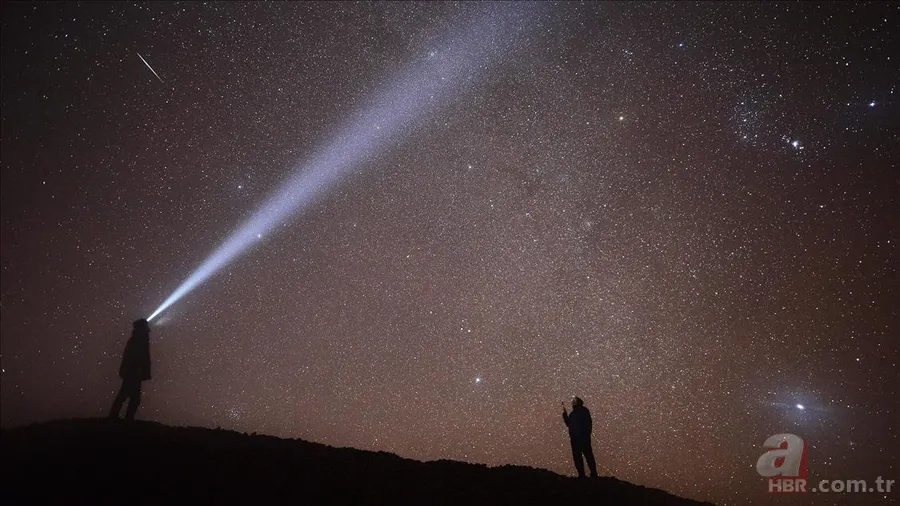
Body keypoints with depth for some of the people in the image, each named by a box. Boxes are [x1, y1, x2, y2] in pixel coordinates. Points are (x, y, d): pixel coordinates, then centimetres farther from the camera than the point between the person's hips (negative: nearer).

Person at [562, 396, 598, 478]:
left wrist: (586, 435, -17)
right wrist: (564, 412, 16)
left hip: (583, 438, -8)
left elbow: (588, 423, -9)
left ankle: (594, 474, -7)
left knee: (588, 456, -8)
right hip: (575, 439, 8)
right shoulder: (572, 413, 19)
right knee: (577, 457, 7)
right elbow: (568, 424, 18)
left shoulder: (583, 411, -1)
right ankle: (581, 475, 12)